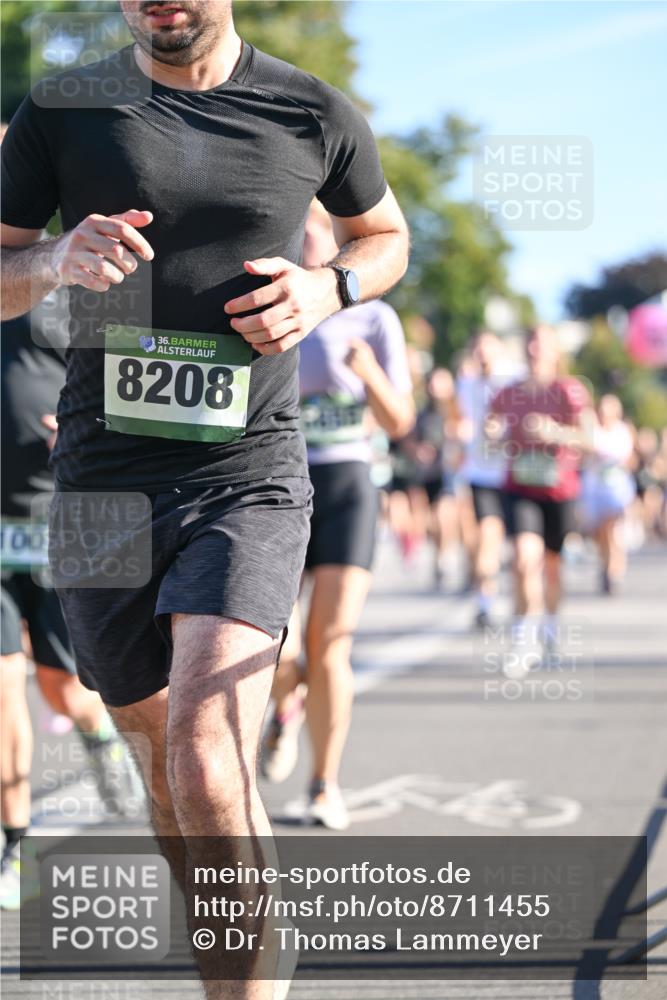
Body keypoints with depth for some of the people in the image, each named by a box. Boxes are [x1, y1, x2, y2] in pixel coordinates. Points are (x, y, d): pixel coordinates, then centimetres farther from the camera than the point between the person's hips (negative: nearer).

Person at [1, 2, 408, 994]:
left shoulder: (315, 116, 2)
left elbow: (385, 235, 20)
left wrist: (326, 288, -3)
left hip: (250, 478, -2)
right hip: (104, 489, 3)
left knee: (207, 754, -22)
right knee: (163, 761, 13)